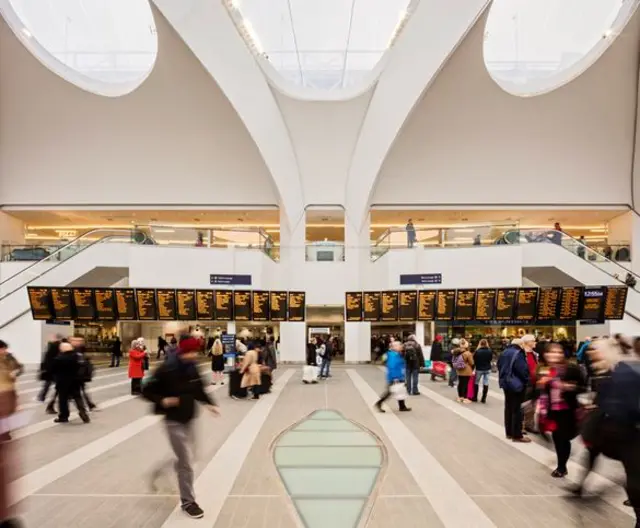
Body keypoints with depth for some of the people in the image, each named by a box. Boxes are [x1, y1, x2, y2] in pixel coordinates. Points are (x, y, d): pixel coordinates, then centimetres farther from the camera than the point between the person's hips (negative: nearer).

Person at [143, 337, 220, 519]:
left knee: (185, 460, 20)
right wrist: (163, 401, -24)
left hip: (189, 420, 7)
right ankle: (188, 501, 19)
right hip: (174, 422, -7)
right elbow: (147, 391, -12)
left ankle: (159, 472, 46)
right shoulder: (166, 371, -20)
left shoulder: (192, 369, -2)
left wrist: (209, 403, -1)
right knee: (186, 464, 0)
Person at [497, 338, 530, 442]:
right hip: (516, 385, -8)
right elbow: (523, 370, -20)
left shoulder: (504, 353, 10)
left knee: (508, 408, 14)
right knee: (516, 410, -1)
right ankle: (517, 435, 4)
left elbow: (499, 367, 17)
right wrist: (526, 381, -4)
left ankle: (509, 432, 22)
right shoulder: (518, 354, -18)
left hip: (506, 383, 8)